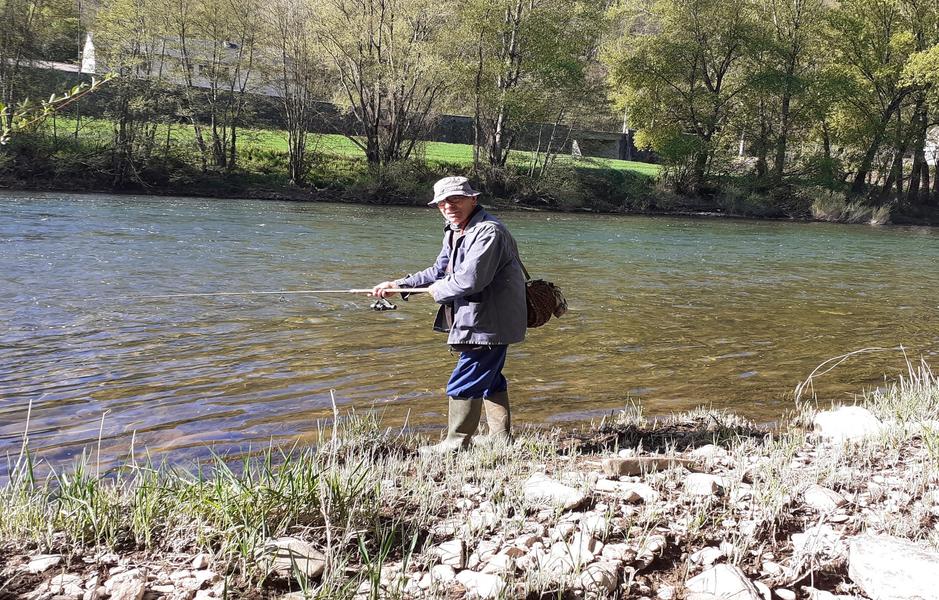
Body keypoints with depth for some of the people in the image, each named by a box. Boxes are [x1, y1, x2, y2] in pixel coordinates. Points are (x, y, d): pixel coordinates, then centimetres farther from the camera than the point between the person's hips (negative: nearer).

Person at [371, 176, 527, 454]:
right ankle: (502, 440, 30)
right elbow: (439, 271, 19)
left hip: (490, 323, -11)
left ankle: (455, 445, 9)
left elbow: (469, 281, -29)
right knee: (490, 380, 18)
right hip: (482, 320, 11)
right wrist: (399, 285, 11)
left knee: (463, 384, -4)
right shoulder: (454, 231, 12)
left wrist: (438, 291, -11)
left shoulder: (488, 231, -22)